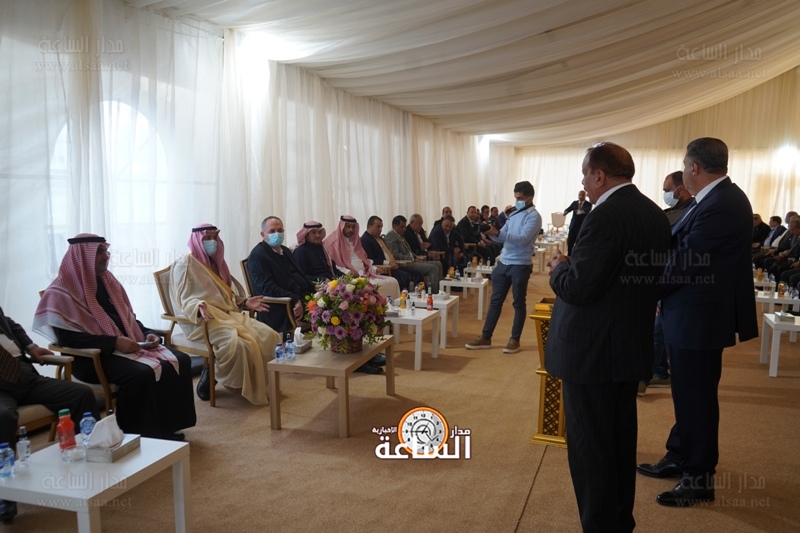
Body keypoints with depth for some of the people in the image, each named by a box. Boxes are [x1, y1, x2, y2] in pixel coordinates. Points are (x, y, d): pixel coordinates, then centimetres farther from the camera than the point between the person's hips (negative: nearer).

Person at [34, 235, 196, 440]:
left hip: (129, 345, 7)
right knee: (142, 373, -35)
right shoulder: (62, 291, -7)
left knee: (180, 361, -14)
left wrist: (148, 334, -1)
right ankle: (136, 434, -16)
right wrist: (114, 342, -23)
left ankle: (167, 427, -7)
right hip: (92, 357, -7)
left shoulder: (108, 281, 15)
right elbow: (68, 339, -16)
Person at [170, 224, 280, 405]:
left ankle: (261, 383, -7)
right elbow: (185, 301, -12)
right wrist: (200, 308, -34)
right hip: (202, 321, -8)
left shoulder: (215, 262, 20)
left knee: (267, 335, -16)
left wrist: (244, 302, 10)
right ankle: (211, 375, -10)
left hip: (228, 314, 8)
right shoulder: (185, 265, -5)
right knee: (237, 343, -36)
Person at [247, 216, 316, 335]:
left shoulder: (285, 251, 21)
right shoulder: (257, 256, -7)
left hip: (303, 298, 9)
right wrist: (295, 301, -25)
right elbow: (268, 288, -17)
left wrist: (316, 289, 4)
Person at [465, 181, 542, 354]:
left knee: (518, 303, 5)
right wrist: (493, 233, -9)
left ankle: (515, 340, 15)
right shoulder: (514, 214, 14)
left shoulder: (534, 216, -10)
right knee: (495, 301, 9)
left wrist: (498, 233, -29)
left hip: (520, 265, -7)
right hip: (503, 262, 7)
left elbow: (523, 239, -22)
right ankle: (485, 338, 15)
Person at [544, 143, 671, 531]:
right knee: (621, 439, 21)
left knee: (590, 445, 4)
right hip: (633, 345, 10)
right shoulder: (655, 215, 7)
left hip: (592, 349, -9)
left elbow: (577, 287, -25)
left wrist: (559, 267, -4)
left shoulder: (606, 216, -21)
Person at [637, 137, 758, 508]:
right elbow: (684, 251, 7)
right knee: (687, 392, 20)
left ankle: (699, 479, 20)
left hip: (699, 316, -10)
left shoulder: (720, 206, -24)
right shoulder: (720, 197, 7)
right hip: (692, 313, 10)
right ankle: (679, 458, 36)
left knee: (696, 396, 4)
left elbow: (683, 265, -23)